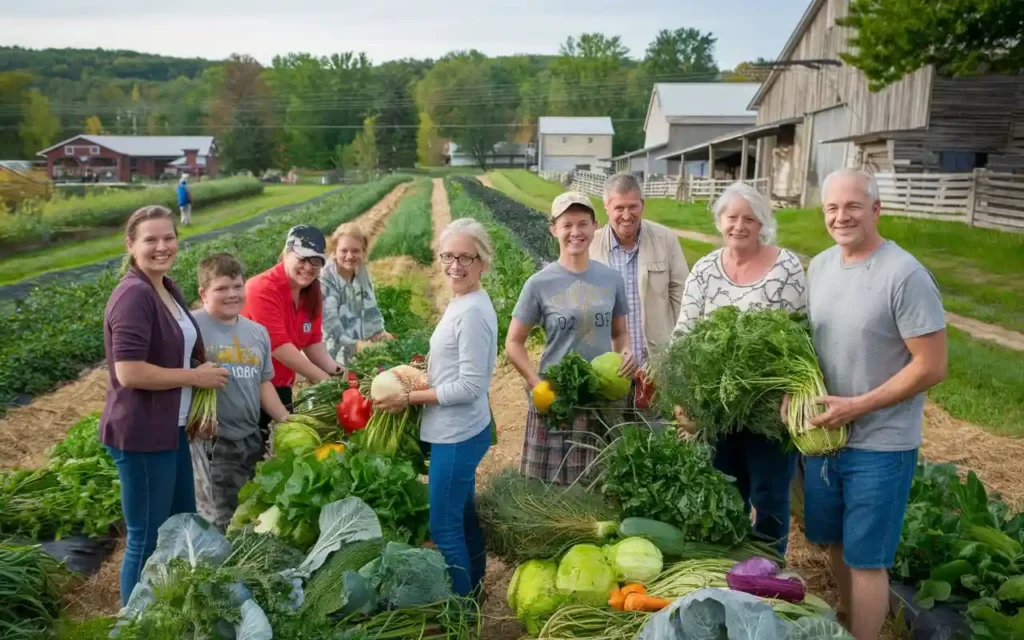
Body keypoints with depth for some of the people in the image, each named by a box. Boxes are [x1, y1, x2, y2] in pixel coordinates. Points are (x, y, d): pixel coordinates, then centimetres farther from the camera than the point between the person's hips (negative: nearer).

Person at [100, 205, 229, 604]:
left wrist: (205, 372, 6)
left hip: (170, 429, 10)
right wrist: (195, 377, -17)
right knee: (147, 539, 4)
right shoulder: (133, 295, -21)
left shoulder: (167, 288, 8)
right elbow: (129, 372, -28)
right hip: (141, 435, -10)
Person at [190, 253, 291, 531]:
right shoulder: (192, 327, -11)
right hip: (212, 441, -7)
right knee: (221, 524, -1)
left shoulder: (257, 332, 12)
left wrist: (288, 423, 13)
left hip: (251, 438, 7)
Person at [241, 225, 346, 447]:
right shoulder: (263, 289, -20)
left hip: (280, 386, 7)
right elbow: (278, 346, -25)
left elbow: (312, 342, 5)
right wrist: (324, 379, -24)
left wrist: (336, 371, -12)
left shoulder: (311, 292, 3)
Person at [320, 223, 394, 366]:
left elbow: (370, 307, 12)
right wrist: (352, 343, -26)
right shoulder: (325, 279, -17)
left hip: (361, 347, 7)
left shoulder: (362, 273, 5)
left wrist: (379, 331, 0)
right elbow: (328, 319, -21)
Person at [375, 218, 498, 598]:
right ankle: (473, 589, 39)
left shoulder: (472, 311, -22)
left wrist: (410, 398, -16)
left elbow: (469, 386, -23)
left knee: (444, 526, 2)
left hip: (457, 434, -10)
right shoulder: (462, 303, 8)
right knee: (462, 514, 22)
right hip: (458, 431, 10)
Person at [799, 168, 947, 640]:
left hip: (880, 445, -6)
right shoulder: (818, 266, 3)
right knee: (834, 540, 21)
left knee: (865, 557, 5)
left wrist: (857, 406, -19)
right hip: (823, 433, 6)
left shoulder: (905, 275, -18)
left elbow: (931, 367, -17)